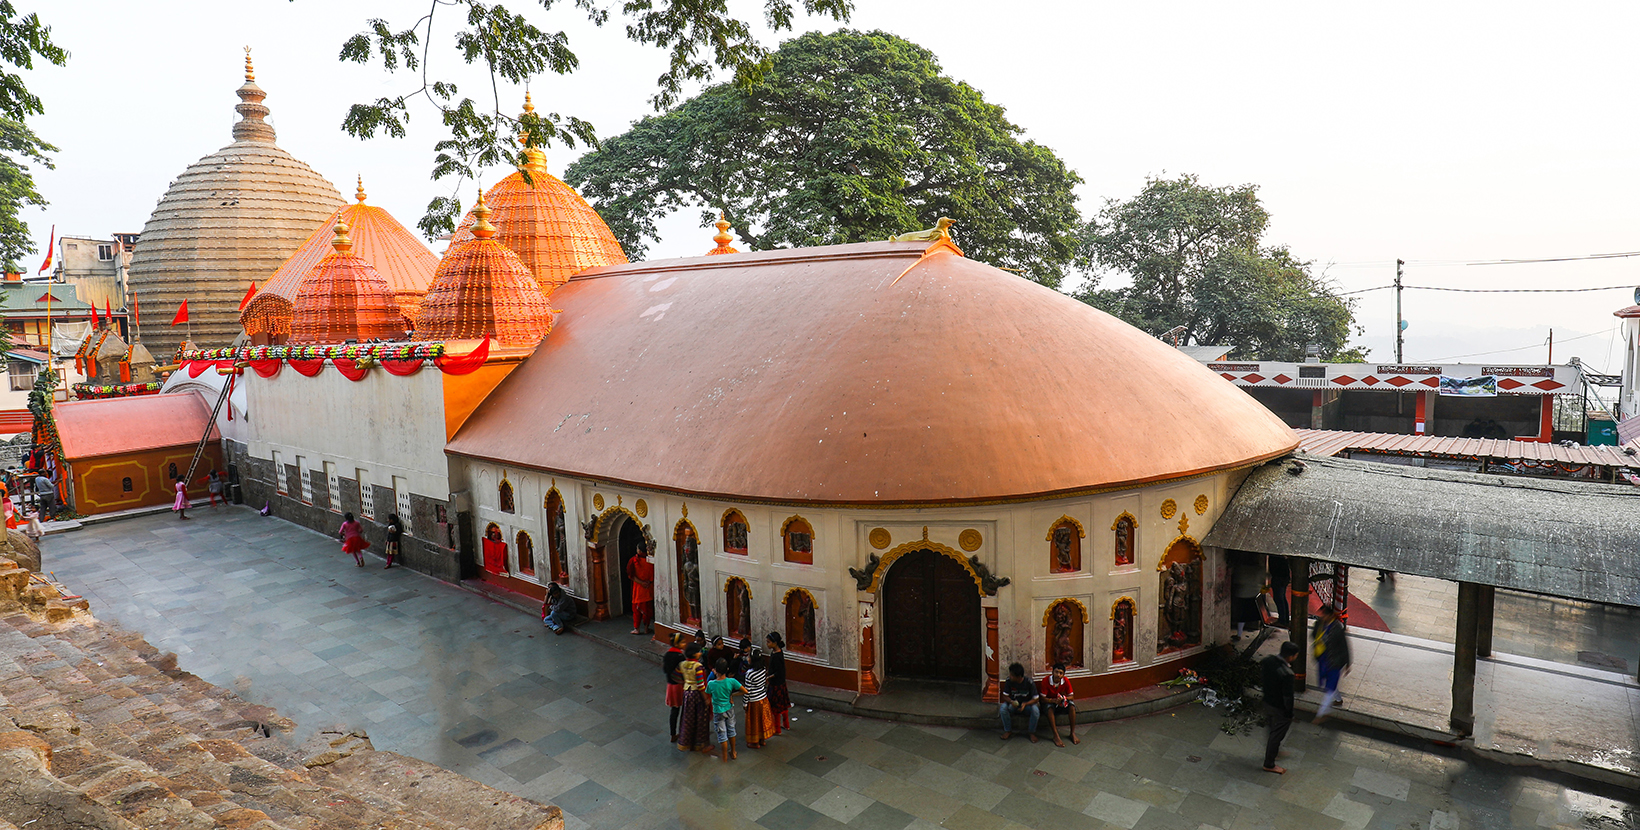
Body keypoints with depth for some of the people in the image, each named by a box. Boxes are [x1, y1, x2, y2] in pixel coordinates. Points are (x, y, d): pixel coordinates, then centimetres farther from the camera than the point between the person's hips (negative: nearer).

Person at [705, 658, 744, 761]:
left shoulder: (711, 684, -24)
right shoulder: (731, 681, -20)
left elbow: (708, 696, -7)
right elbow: (745, 691, -14)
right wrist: (732, 694, -5)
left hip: (718, 712, -2)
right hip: (730, 709, 3)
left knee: (722, 735, 12)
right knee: (731, 731, 23)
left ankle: (725, 758, 24)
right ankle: (733, 753, 40)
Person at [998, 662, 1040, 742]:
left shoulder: (1029, 683, -19)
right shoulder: (1009, 681, -14)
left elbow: (1036, 699, -15)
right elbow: (1005, 696, -7)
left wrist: (1025, 704, -33)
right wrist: (1011, 702, -30)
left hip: (1027, 704, -2)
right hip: (1013, 704, 2)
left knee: (1035, 710, -34)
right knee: (1003, 708, -29)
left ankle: (1032, 733, -9)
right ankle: (1008, 731, -8)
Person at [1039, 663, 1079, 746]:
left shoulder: (1066, 681, -16)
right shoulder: (1046, 681, -25)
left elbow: (1071, 696, -9)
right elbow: (1043, 698, -22)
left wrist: (1065, 698, -32)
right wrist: (1054, 700, -40)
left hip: (1062, 702, 3)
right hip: (1049, 701, -3)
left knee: (1072, 706, -27)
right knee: (1050, 708, -36)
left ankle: (1072, 733, -17)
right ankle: (1056, 736, -33)